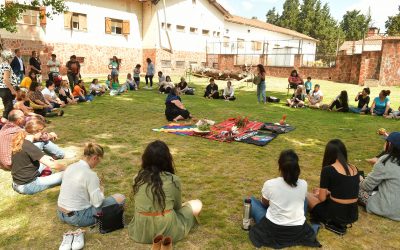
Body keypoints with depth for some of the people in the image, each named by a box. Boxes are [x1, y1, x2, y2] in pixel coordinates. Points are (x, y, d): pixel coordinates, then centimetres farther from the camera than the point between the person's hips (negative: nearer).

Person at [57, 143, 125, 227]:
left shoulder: (70, 167, 2)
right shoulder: (90, 174, -21)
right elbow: (97, 203, -18)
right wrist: (101, 188, 0)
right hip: (78, 218, -8)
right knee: (120, 198, -7)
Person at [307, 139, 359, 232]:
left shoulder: (328, 170, -15)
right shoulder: (354, 169, 3)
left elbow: (322, 198, -8)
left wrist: (319, 193, 15)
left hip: (335, 214, -6)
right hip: (353, 215, 7)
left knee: (308, 196, 16)